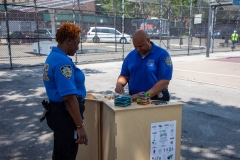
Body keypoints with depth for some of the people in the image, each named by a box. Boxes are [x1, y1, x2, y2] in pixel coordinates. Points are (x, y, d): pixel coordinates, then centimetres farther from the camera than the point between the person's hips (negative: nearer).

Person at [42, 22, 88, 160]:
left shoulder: (53, 56, 10)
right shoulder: (62, 62, -23)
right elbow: (69, 97, -28)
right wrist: (80, 126, -24)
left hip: (58, 111, 10)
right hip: (65, 115, -10)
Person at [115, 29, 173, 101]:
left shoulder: (162, 54, -6)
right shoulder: (131, 55, 9)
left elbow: (164, 81, -12)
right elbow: (124, 75, 16)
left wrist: (145, 95, -20)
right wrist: (119, 84, -6)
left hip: (157, 100, -3)